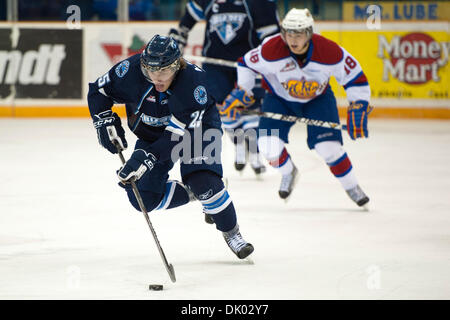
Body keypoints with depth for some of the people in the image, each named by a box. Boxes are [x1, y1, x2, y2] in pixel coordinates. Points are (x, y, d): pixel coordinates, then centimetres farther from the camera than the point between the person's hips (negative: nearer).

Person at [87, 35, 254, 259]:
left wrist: (147, 157, -47)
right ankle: (194, 192, 16)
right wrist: (106, 122, -23)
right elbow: (98, 91, -8)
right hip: (152, 135, 4)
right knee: (143, 198, -7)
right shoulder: (131, 71, -26)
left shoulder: (193, 80, -36)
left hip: (196, 130, -4)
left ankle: (231, 232, -3)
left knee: (204, 182, -26)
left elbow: (180, 134, -38)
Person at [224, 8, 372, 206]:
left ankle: (352, 188, 12)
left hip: (318, 99, -1)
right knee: (268, 146, -15)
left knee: (328, 147, -15)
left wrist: (358, 110, -22)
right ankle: (288, 173, 20)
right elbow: (246, 64, -10)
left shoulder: (330, 52, -30)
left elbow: (356, 78, -17)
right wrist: (242, 93, -14)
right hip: (279, 98, 1)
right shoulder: (271, 49, -30)